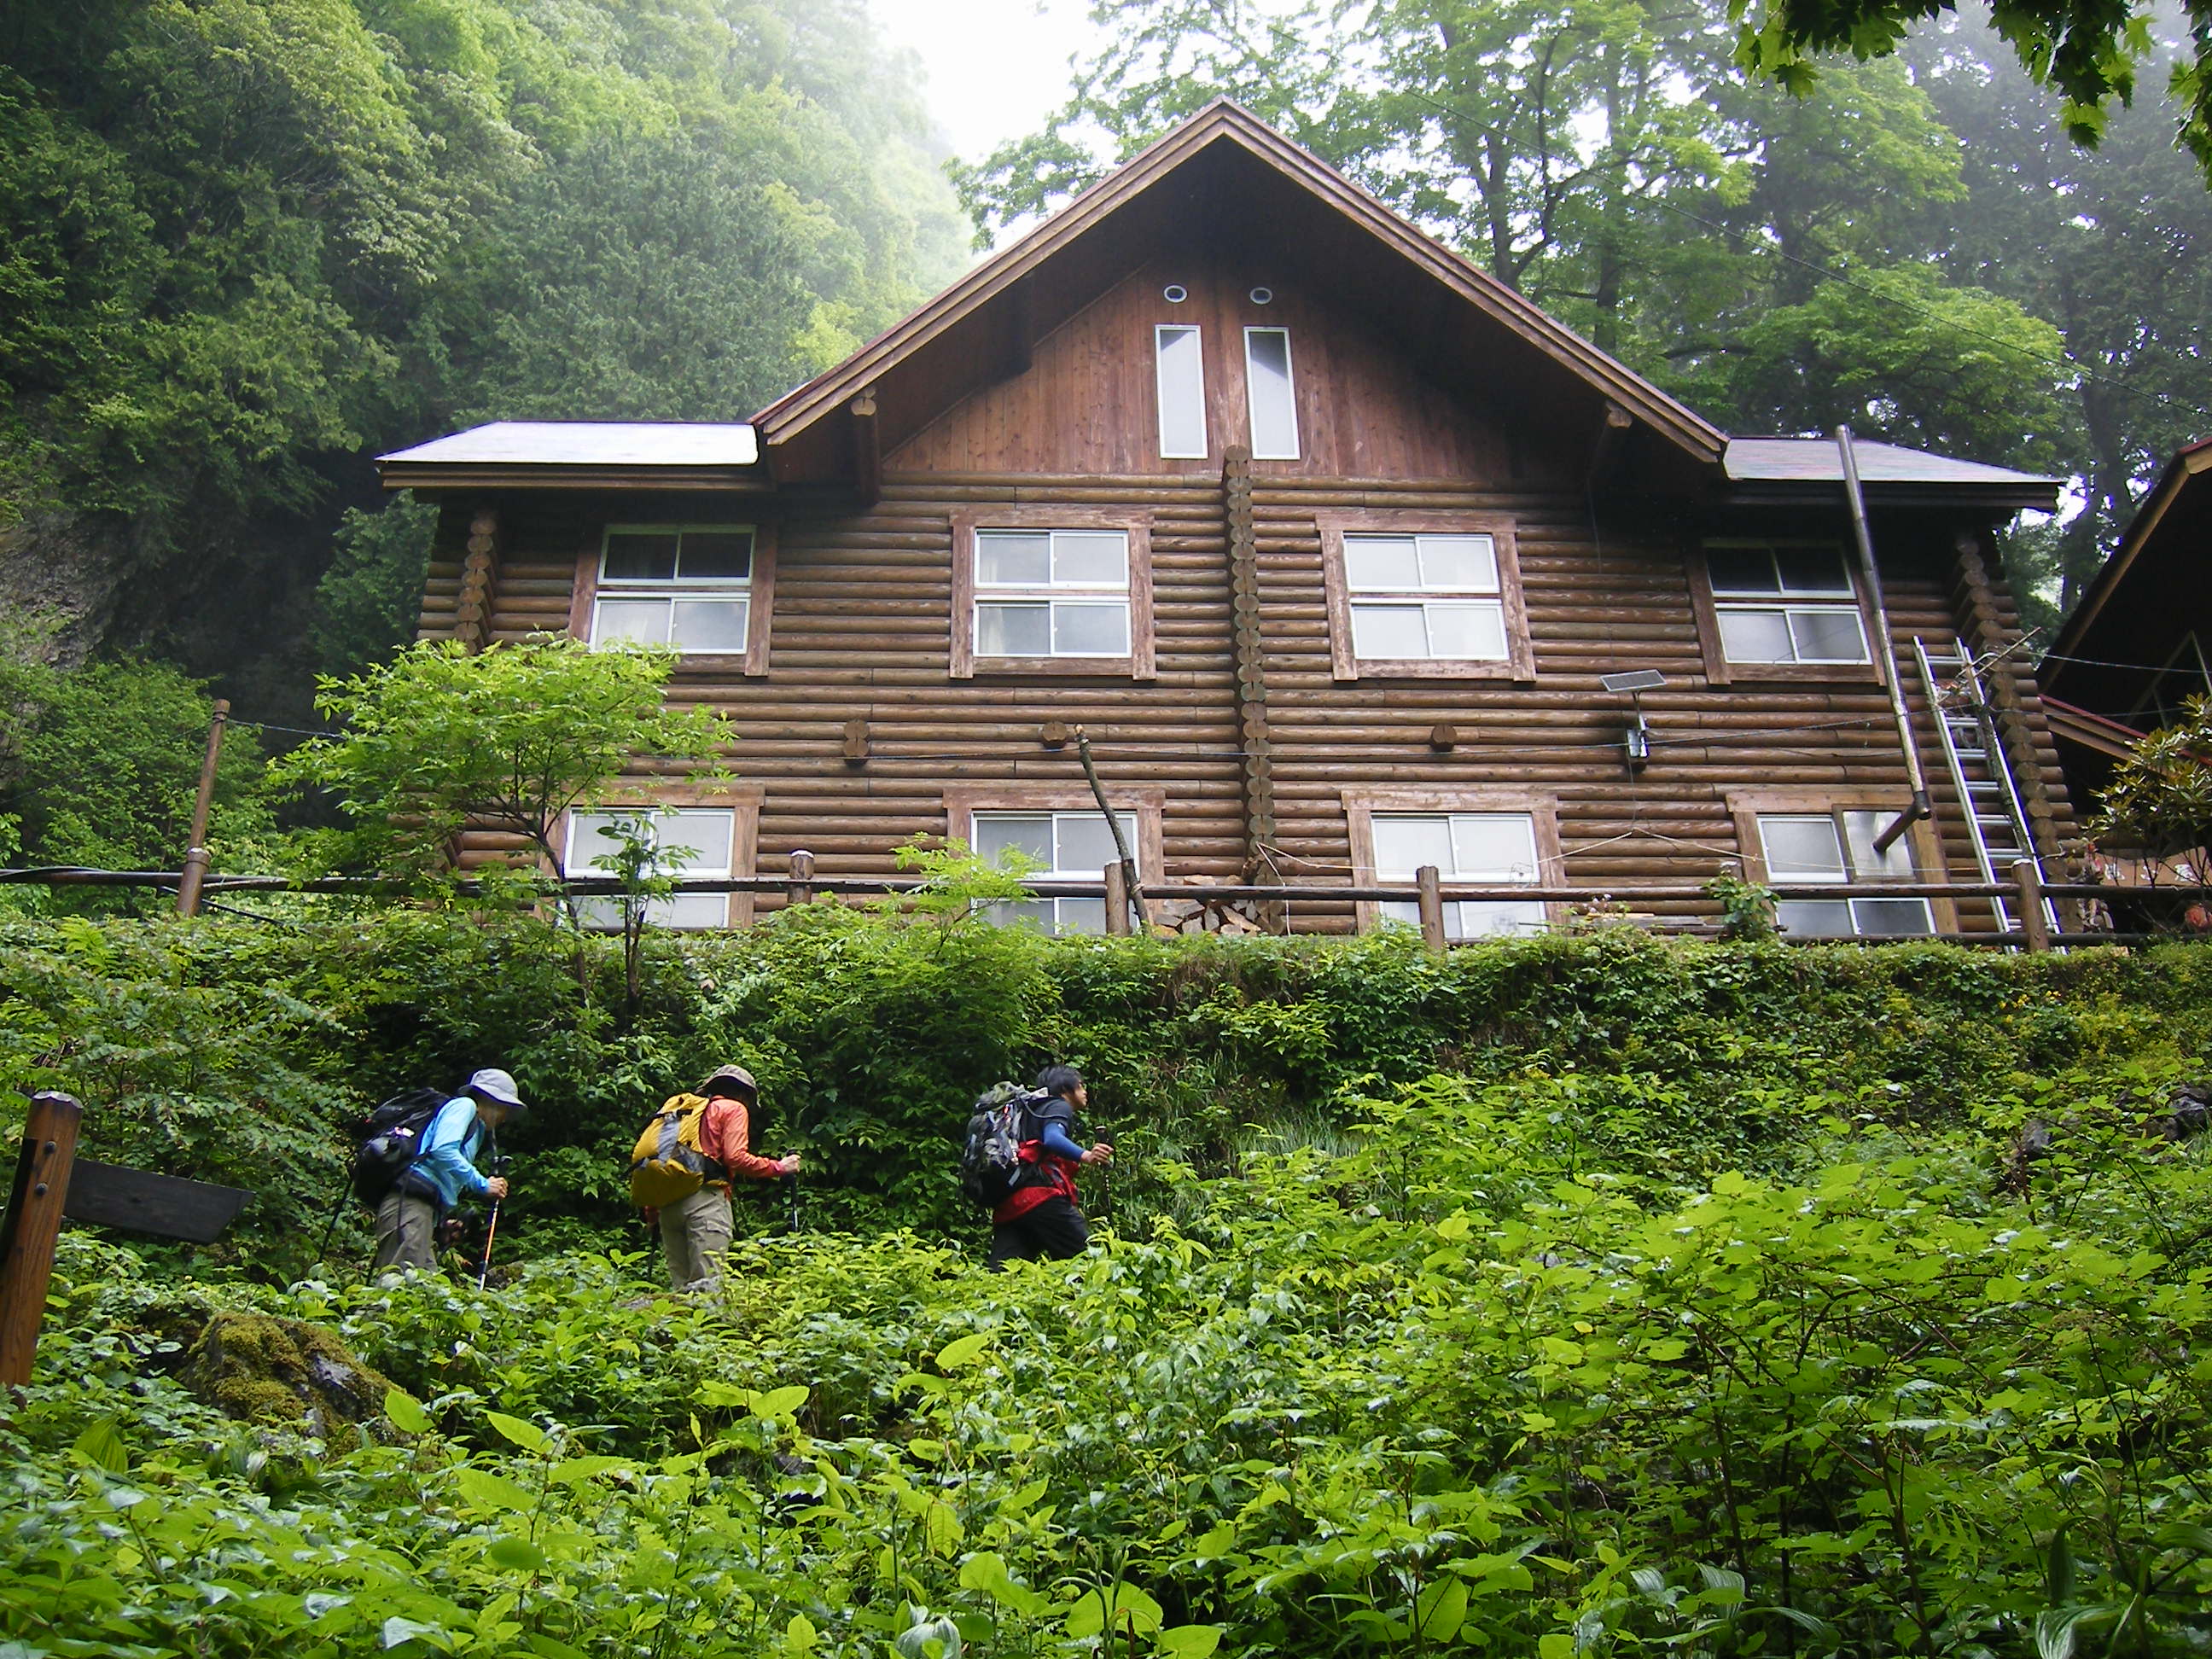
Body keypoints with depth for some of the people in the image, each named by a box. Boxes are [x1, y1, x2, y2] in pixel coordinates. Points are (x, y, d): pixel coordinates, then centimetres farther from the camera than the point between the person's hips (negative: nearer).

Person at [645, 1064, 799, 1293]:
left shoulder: (679, 1106, 29)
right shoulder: (733, 1109, 10)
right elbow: (736, 1158, -6)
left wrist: (652, 1213, 23)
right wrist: (779, 1167, 5)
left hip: (667, 1199, 6)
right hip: (704, 1197, -6)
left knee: (680, 1284, 6)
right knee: (709, 1282, -14)